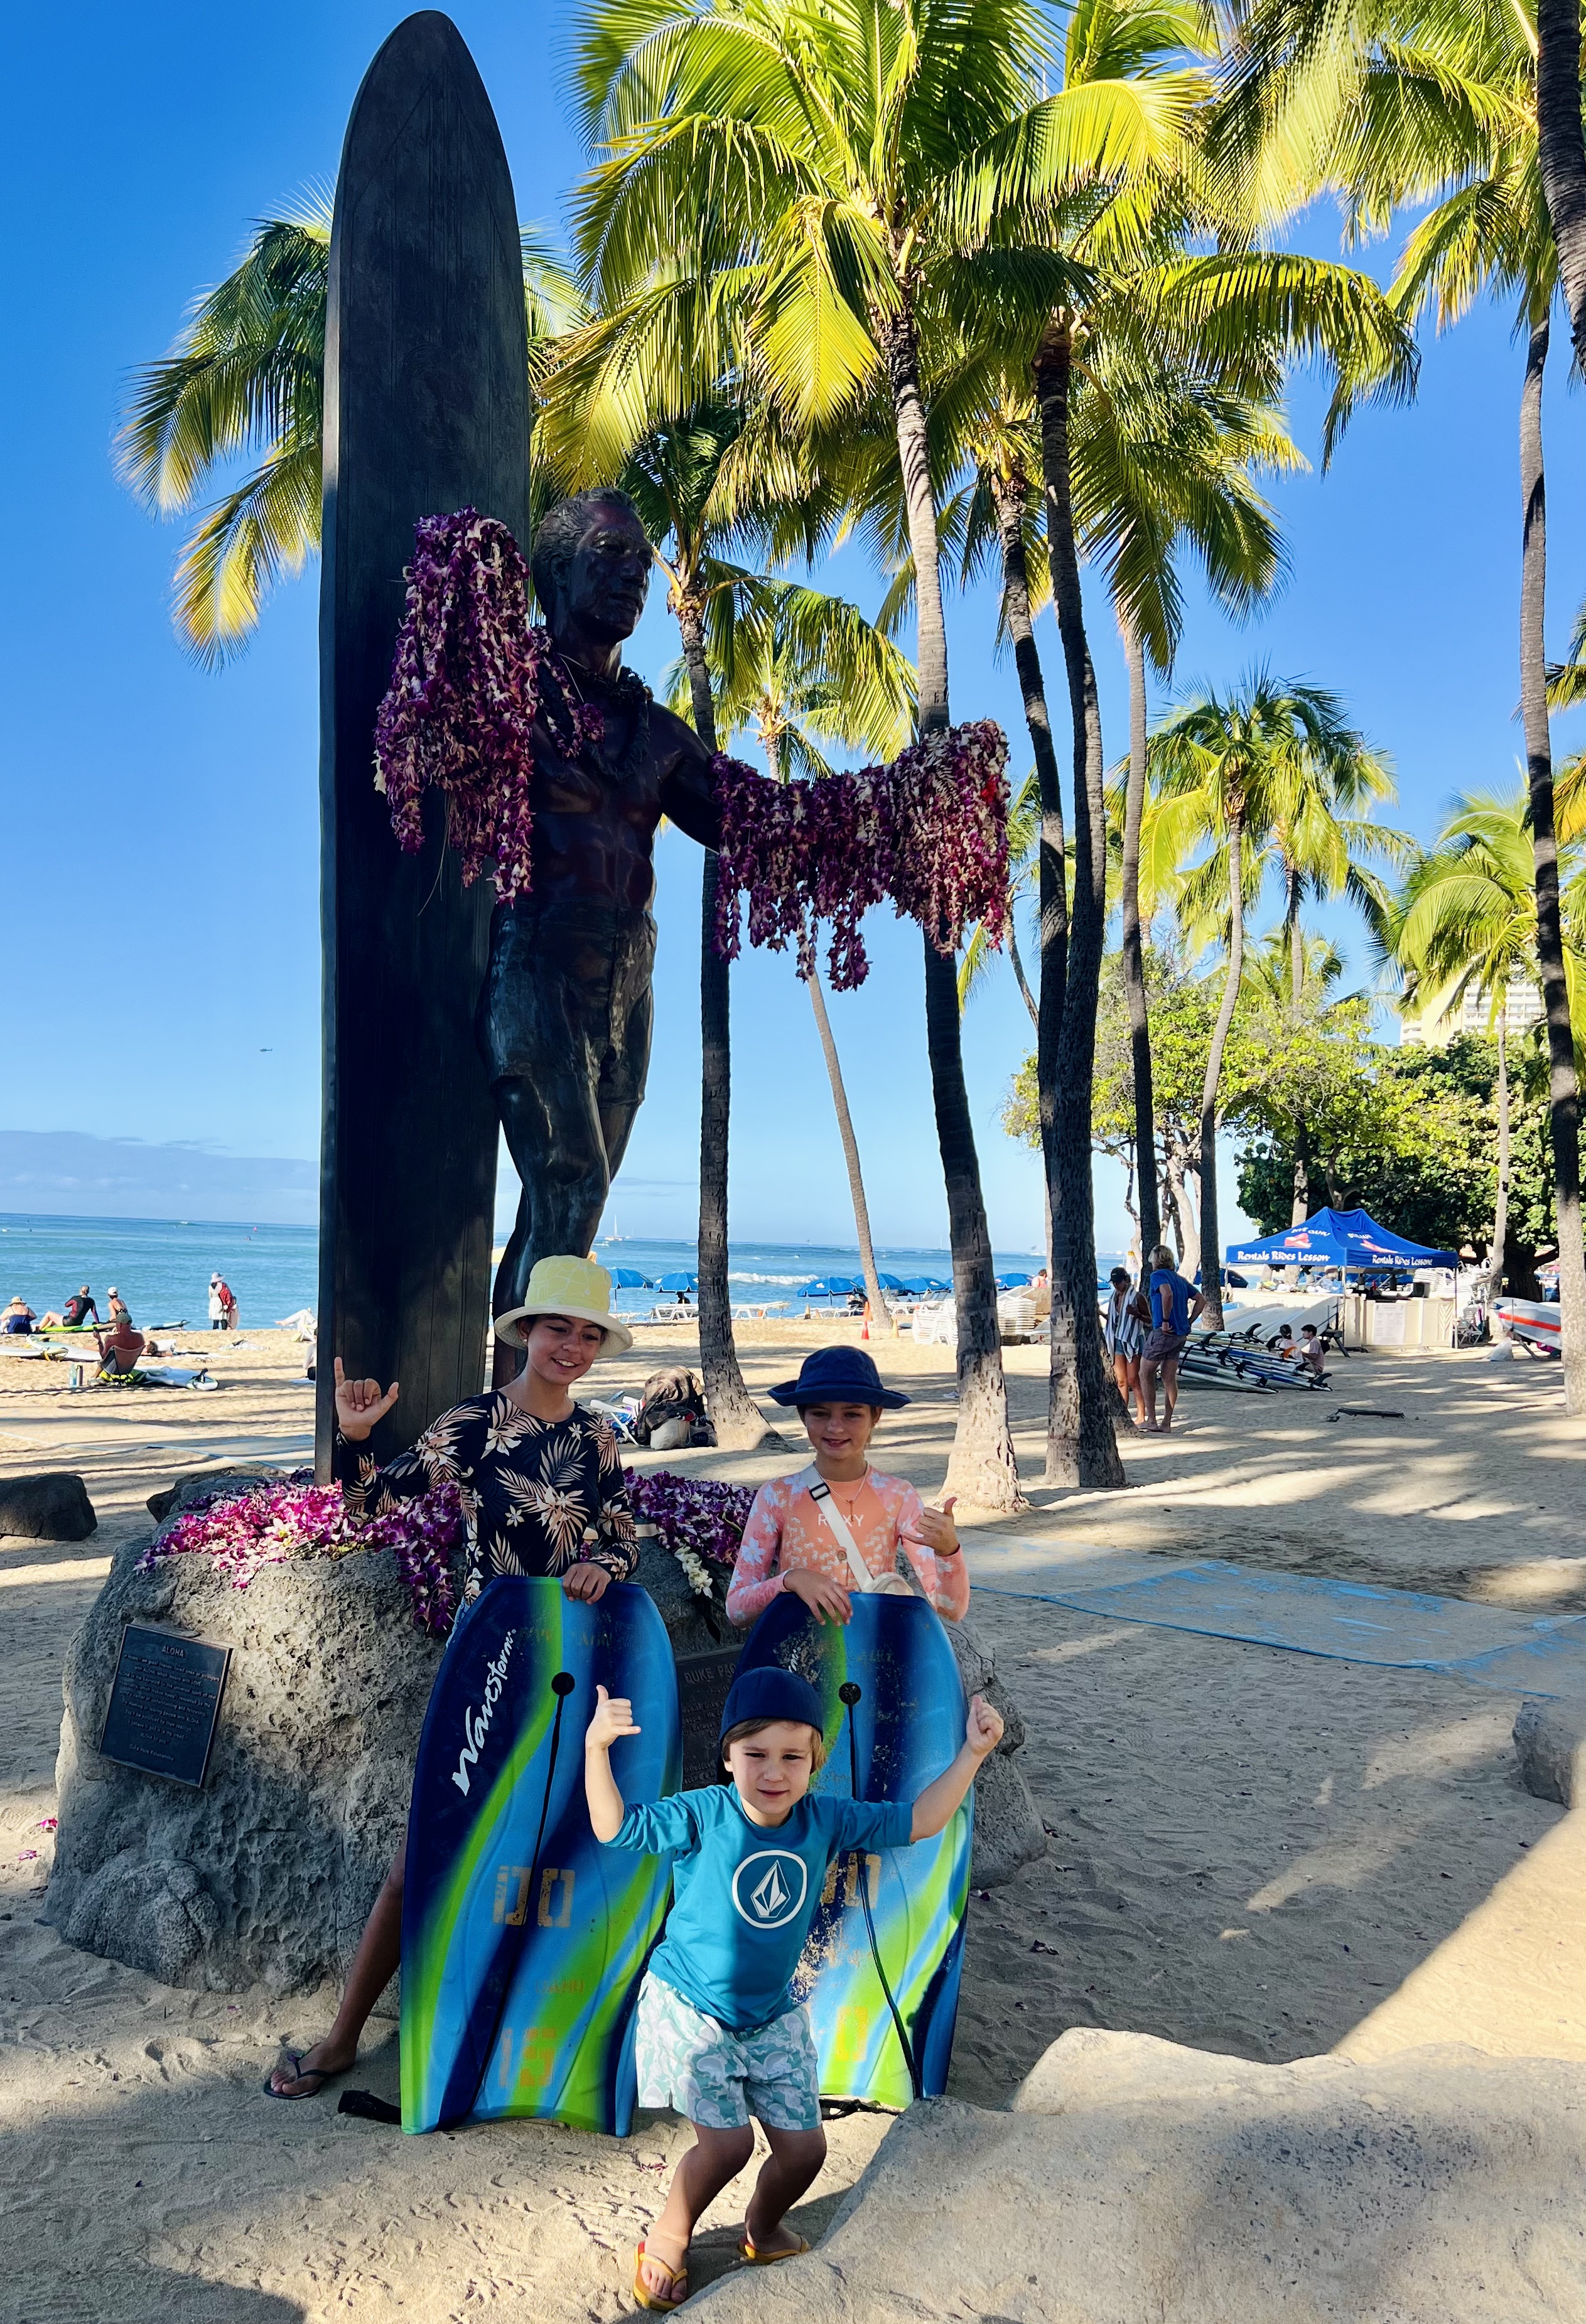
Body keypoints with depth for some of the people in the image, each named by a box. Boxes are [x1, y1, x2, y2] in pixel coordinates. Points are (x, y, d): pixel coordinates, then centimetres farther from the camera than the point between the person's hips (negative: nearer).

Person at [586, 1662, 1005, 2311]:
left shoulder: (826, 1819, -12)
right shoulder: (703, 1815, -22)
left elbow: (917, 1822, -8)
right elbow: (615, 1827, -29)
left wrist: (971, 1754, -18)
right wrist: (596, 1748, -46)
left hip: (771, 2014, 4)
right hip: (687, 2007, -4)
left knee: (804, 2146, 7)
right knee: (727, 2142, -12)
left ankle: (763, 2232, 41)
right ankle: (666, 2241, 20)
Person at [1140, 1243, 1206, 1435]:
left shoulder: (1158, 1275, -7)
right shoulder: (1180, 1279, 18)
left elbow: (1167, 1294, -27)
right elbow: (1201, 1299, 18)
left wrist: (1165, 1321, -20)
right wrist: (1188, 1323, 13)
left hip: (1163, 1332, -8)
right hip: (1180, 1334, 8)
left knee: (1145, 1374, 4)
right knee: (1169, 1378, 10)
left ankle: (1151, 1420, 1)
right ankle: (1167, 1423, 11)